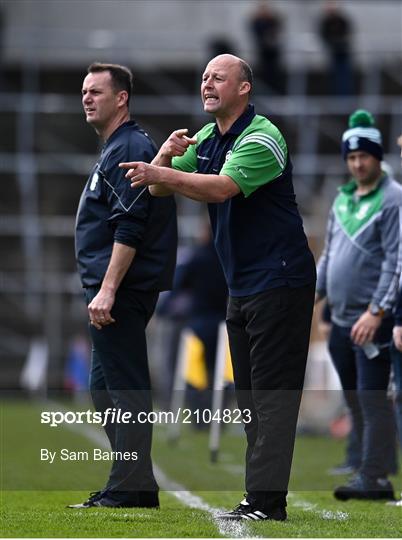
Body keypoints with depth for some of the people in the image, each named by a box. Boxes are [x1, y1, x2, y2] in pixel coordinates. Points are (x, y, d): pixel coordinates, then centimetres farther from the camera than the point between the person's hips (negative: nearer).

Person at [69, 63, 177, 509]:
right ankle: (137, 487, 18)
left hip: (122, 290, -11)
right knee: (106, 387, 14)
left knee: (124, 388, -9)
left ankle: (129, 489, -8)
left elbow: (129, 228, -21)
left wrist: (107, 289, -24)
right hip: (113, 290, 11)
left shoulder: (130, 149, -12)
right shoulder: (114, 150, 20)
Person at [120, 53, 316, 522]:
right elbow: (159, 188, 7)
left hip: (278, 282, -9)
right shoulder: (206, 139, 12)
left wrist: (160, 173, -38)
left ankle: (266, 499, -14)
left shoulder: (261, 138, -15)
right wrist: (167, 154, -13)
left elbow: (222, 187, -30)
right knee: (249, 394, 9)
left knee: (272, 392, -11)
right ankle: (263, 496, 12)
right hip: (241, 286, 9)